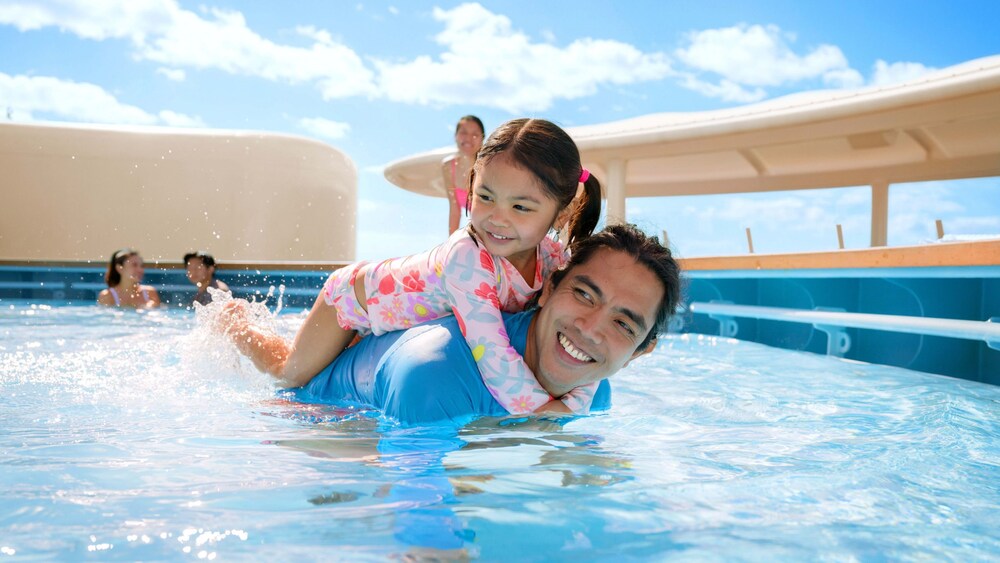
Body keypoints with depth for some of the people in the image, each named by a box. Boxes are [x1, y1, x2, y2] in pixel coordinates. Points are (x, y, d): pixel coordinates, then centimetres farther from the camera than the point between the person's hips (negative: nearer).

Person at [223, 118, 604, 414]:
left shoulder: (551, 257, -25)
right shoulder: (466, 258, -46)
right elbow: (492, 355, -50)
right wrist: (543, 412, -53)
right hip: (355, 293, -6)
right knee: (290, 374, 15)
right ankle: (238, 327, 40)